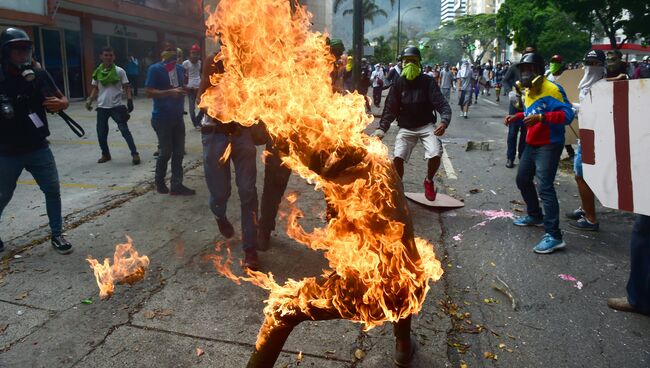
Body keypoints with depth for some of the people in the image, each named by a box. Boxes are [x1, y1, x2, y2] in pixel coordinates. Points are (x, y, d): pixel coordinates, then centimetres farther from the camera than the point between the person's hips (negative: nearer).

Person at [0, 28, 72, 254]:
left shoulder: (39, 75, -3)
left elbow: (62, 99, 5)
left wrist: (60, 104, -16)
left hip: (38, 148, 2)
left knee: (53, 189, 3)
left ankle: (57, 235, 17)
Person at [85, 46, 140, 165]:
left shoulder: (119, 71, -3)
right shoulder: (98, 72, 5)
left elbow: (126, 87, -2)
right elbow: (95, 89, 13)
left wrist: (130, 101, -13)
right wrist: (89, 101, 1)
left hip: (116, 106, -4)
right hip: (102, 107, 4)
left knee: (124, 130, -8)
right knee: (101, 133, 9)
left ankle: (135, 154, -7)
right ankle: (105, 154, 26)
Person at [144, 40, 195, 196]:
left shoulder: (180, 69, 10)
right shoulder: (155, 69, -8)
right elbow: (148, 92, -16)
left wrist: (185, 91, 6)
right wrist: (170, 92, -25)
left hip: (178, 117, 6)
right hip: (162, 118, -6)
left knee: (178, 152, 5)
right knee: (166, 152, 2)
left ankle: (176, 185, 11)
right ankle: (160, 182, 23)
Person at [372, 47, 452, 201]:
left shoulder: (427, 81, -6)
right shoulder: (398, 84, 0)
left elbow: (442, 104, -12)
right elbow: (390, 108, 1)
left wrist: (444, 122, -31)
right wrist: (382, 128, -11)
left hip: (426, 126, -1)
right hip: (406, 128, 1)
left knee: (435, 155, -24)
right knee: (398, 157, -19)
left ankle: (429, 181, 9)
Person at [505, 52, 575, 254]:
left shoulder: (551, 90, -18)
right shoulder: (528, 92, 11)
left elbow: (567, 114, -27)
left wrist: (541, 118, -35)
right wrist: (517, 117, 8)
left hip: (549, 146, -10)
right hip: (531, 144, 10)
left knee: (545, 187, -16)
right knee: (523, 179, 21)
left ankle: (554, 236, -13)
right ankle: (535, 216, 42)